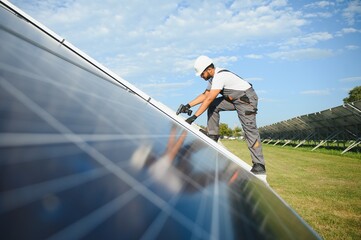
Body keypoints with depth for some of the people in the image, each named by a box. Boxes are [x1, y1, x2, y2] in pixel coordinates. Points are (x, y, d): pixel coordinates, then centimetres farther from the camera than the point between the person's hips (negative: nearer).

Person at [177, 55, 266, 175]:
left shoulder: (220, 76, -24)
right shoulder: (213, 77, 7)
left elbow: (209, 99, -27)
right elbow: (205, 95, 14)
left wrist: (194, 117, -26)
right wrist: (188, 105, 6)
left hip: (247, 99, -10)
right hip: (235, 99, 10)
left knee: (250, 130, -12)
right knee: (213, 106, 4)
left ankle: (259, 165, -9)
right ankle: (213, 136, 7)